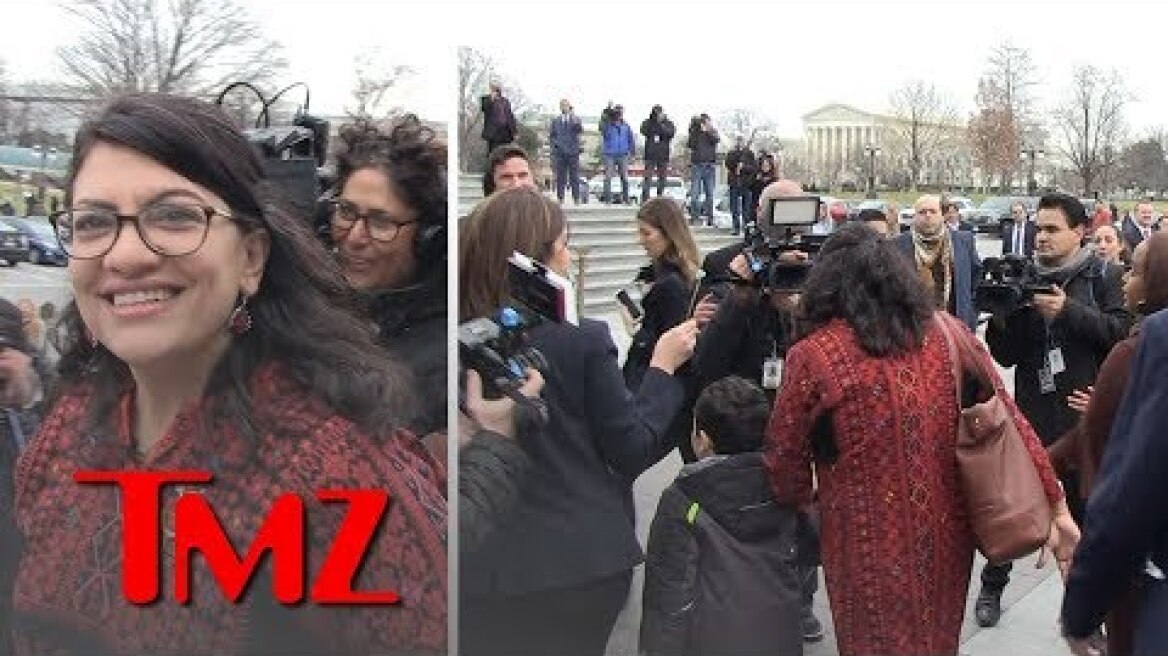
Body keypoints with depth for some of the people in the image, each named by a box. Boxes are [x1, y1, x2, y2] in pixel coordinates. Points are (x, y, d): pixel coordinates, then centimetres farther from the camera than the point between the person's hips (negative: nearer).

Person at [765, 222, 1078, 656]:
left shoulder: (813, 355, -14)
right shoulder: (949, 332, -3)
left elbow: (784, 458, -5)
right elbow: (1008, 421, -2)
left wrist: (800, 502, 15)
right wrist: (1055, 504, 5)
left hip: (870, 547, -4)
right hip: (949, 535, 4)